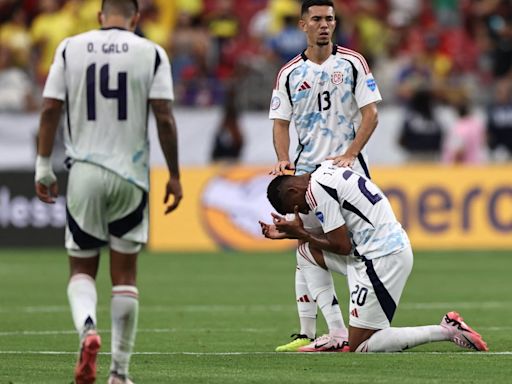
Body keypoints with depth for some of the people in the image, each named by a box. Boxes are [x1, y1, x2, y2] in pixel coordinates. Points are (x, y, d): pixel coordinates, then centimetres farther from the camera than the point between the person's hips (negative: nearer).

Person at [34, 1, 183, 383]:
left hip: (84, 172, 1)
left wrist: (43, 166, 7)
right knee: (125, 274, 10)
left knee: (82, 268, 12)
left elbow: (50, 110, -1)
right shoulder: (151, 54, -2)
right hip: (129, 175, 0)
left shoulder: (71, 48, 2)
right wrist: (174, 175, 2)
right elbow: (164, 118, -6)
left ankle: (87, 327, -19)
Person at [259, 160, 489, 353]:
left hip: (382, 258, -10)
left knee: (359, 348, -2)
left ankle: (447, 331, -7)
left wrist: (300, 233, 0)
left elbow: (342, 246, -13)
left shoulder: (316, 191, -13)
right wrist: (289, 234, 22)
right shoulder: (326, 171, 15)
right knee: (307, 247, 17)